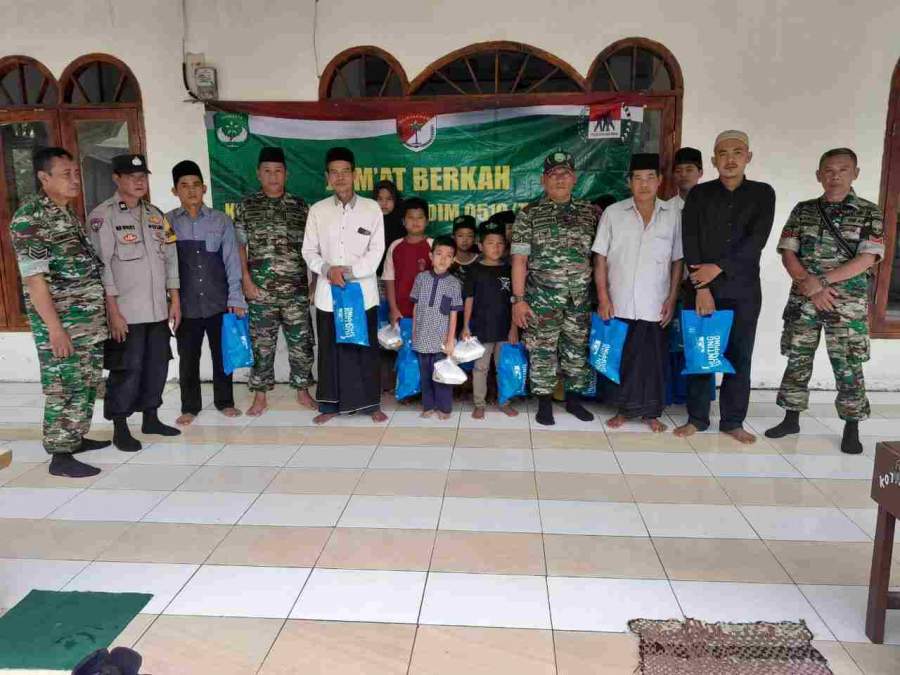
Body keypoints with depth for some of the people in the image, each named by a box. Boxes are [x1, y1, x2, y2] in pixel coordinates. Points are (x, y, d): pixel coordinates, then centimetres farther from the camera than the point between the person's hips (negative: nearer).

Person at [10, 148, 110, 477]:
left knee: (87, 383, 15)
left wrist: (100, 314, 18)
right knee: (63, 388, -2)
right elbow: (34, 278, -16)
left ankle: (76, 437, 29)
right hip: (60, 321, -8)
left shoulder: (68, 214, 14)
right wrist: (55, 327, -20)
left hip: (90, 318, 8)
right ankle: (60, 455, 8)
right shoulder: (29, 217, -12)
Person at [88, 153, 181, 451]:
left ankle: (150, 418, 27)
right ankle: (120, 428, 13)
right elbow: (101, 265, -10)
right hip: (126, 312, -5)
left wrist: (175, 299, 10)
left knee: (157, 365, 11)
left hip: (158, 309, 6)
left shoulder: (155, 214, 13)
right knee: (127, 369, -1)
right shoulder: (103, 215, -5)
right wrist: (113, 310, -14)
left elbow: (170, 257, 14)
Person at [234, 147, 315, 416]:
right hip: (261, 290, -1)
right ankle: (260, 396, 17)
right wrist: (247, 281, -5)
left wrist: (315, 280, 3)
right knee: (262, 343, 6)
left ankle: (302, 390, 21)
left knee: (301, 341, 6)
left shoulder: (300, 206, 6)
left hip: (296, 289, 1)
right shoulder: (246, 207, 4)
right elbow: (239, 247, 4)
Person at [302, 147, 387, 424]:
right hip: (328, 292, 2)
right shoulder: (317, 210, 5)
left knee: (365, 348, 4)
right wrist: (328, 269, -13)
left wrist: (349, 272, -14)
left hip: (363, 291, -1)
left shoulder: (372, 208, 0)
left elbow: (376, 251, -3)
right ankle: (330, 404, 20)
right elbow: (309, 251, 6)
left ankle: (370, 403, 17)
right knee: (330, 349, 7)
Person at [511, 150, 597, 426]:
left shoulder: (589, 212, 8)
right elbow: (519, 259, -4)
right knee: (542, 351, 4)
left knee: (578, 349, 10)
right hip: (542, 297, -2)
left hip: (581, 298, 3)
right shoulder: (529, 214, -1)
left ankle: (573, 398, 28)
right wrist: (518, 299, -10)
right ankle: (544, 403, 19)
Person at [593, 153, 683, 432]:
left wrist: (672, 299, 0)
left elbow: (677, 261, 6)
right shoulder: (613, 213, 1)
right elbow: (600, 258, 1)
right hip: (619, 304, 0)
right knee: (620, 357, 7)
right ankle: (622, 409, 23)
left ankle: (651, 412, 23)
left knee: (653, 359, 7)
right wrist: (603, 297, -5)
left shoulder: (672, 214, 3)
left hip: (654, 305, 1)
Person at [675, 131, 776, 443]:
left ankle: (733, 421, 17)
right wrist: (701, 288, -12)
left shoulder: (762, 193, 6)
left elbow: (756, 240, -6)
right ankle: (697, 418, 17)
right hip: (702, 287, 0)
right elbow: (690, 242, -4)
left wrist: (718, 268, -15)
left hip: (744, 290, 0)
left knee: (739, 356, 5)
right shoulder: (699, 194, 5)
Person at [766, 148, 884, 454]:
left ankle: (851, 428, 16)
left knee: (848, 368, 3)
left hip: (848, 303, -2)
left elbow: (867, 259, -9)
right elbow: (787, 253, 1)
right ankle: (791, 418, 21)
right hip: (803, 300, 2)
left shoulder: (869, 212, 1)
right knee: (797, 360, 8)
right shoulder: (803, 210, 7)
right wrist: (810, 286, -13)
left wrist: (821, 281, -17)